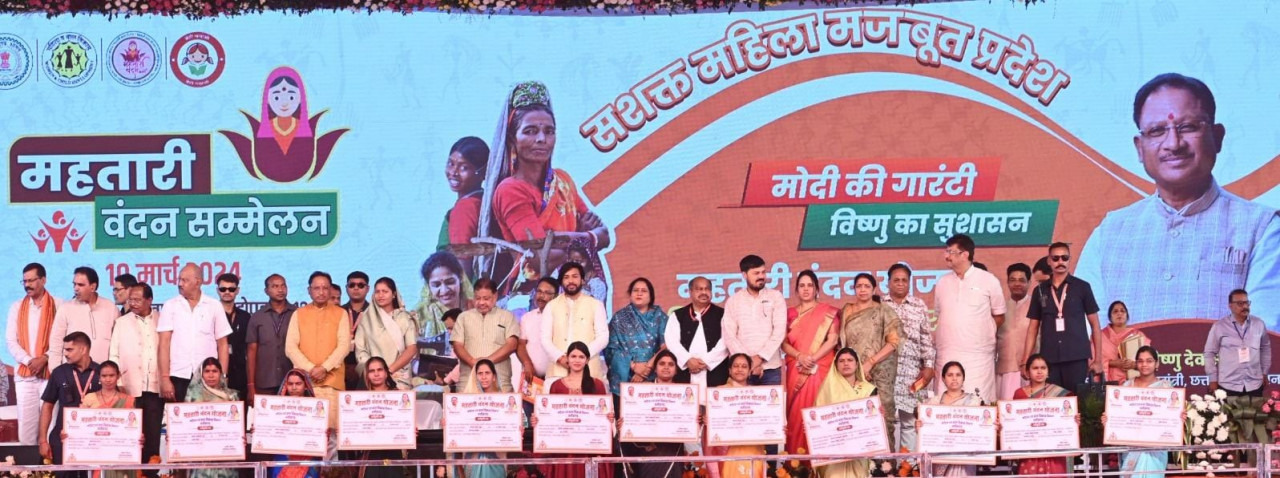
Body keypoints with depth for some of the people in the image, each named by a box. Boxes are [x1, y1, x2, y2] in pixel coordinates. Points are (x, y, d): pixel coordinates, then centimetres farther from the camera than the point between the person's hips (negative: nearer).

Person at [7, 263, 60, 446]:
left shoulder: (58, 306, 1)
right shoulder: (17, 307, 12)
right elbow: (10, 340, 6)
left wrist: (44, 359, -14)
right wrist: (29, 361, -9)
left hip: (51, 372, -3)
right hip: (24, 374, 3)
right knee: (25, 425, 2)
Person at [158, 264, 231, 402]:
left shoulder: (214, 306, 7)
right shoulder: (170, 306, 6)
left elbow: (222, 344, 9)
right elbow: (164, 344, 2)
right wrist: (165, 378, -6)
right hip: (178, 376, 0)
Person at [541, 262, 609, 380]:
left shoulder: (596, 305, 8)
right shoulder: (551, 306, 12)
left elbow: (603, 337, 3)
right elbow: (545, 338, 8)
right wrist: (559, 357, -10)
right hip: (558, 369, 1)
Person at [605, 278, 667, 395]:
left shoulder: (659, 317, 8)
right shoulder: (620, 318, 9)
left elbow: (665, 347, -2)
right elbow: (612, 349, 2)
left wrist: (648, 367, -13)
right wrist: (633, 365, -11)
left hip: (652, 377, 0)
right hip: (624, 377, 0)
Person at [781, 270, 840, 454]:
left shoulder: (828, 312, 7)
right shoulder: (790, 313, 14)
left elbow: (833, 340, -3)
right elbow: (784, 343, 7)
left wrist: (812, 359, -13)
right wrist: (800, 356, -11)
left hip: (820, 369, -2)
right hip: (796, 370, 2)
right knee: (797, 412, -3)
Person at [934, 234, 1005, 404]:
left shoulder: (988, 281, 2)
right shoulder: (942, 283, 13)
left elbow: (999, 317, 8)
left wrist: (983, 335, 5)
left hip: (978, 356, -3)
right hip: (947, 356, 3)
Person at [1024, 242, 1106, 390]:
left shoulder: (1082, 287, 5)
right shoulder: (1040, 291, 11)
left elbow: (1095, 324, 7)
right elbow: (1033, 328, 13)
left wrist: (1098, 360, 0)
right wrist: (1025, 362, 5)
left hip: (1077, 358, -2)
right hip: (1049, 359, 2)